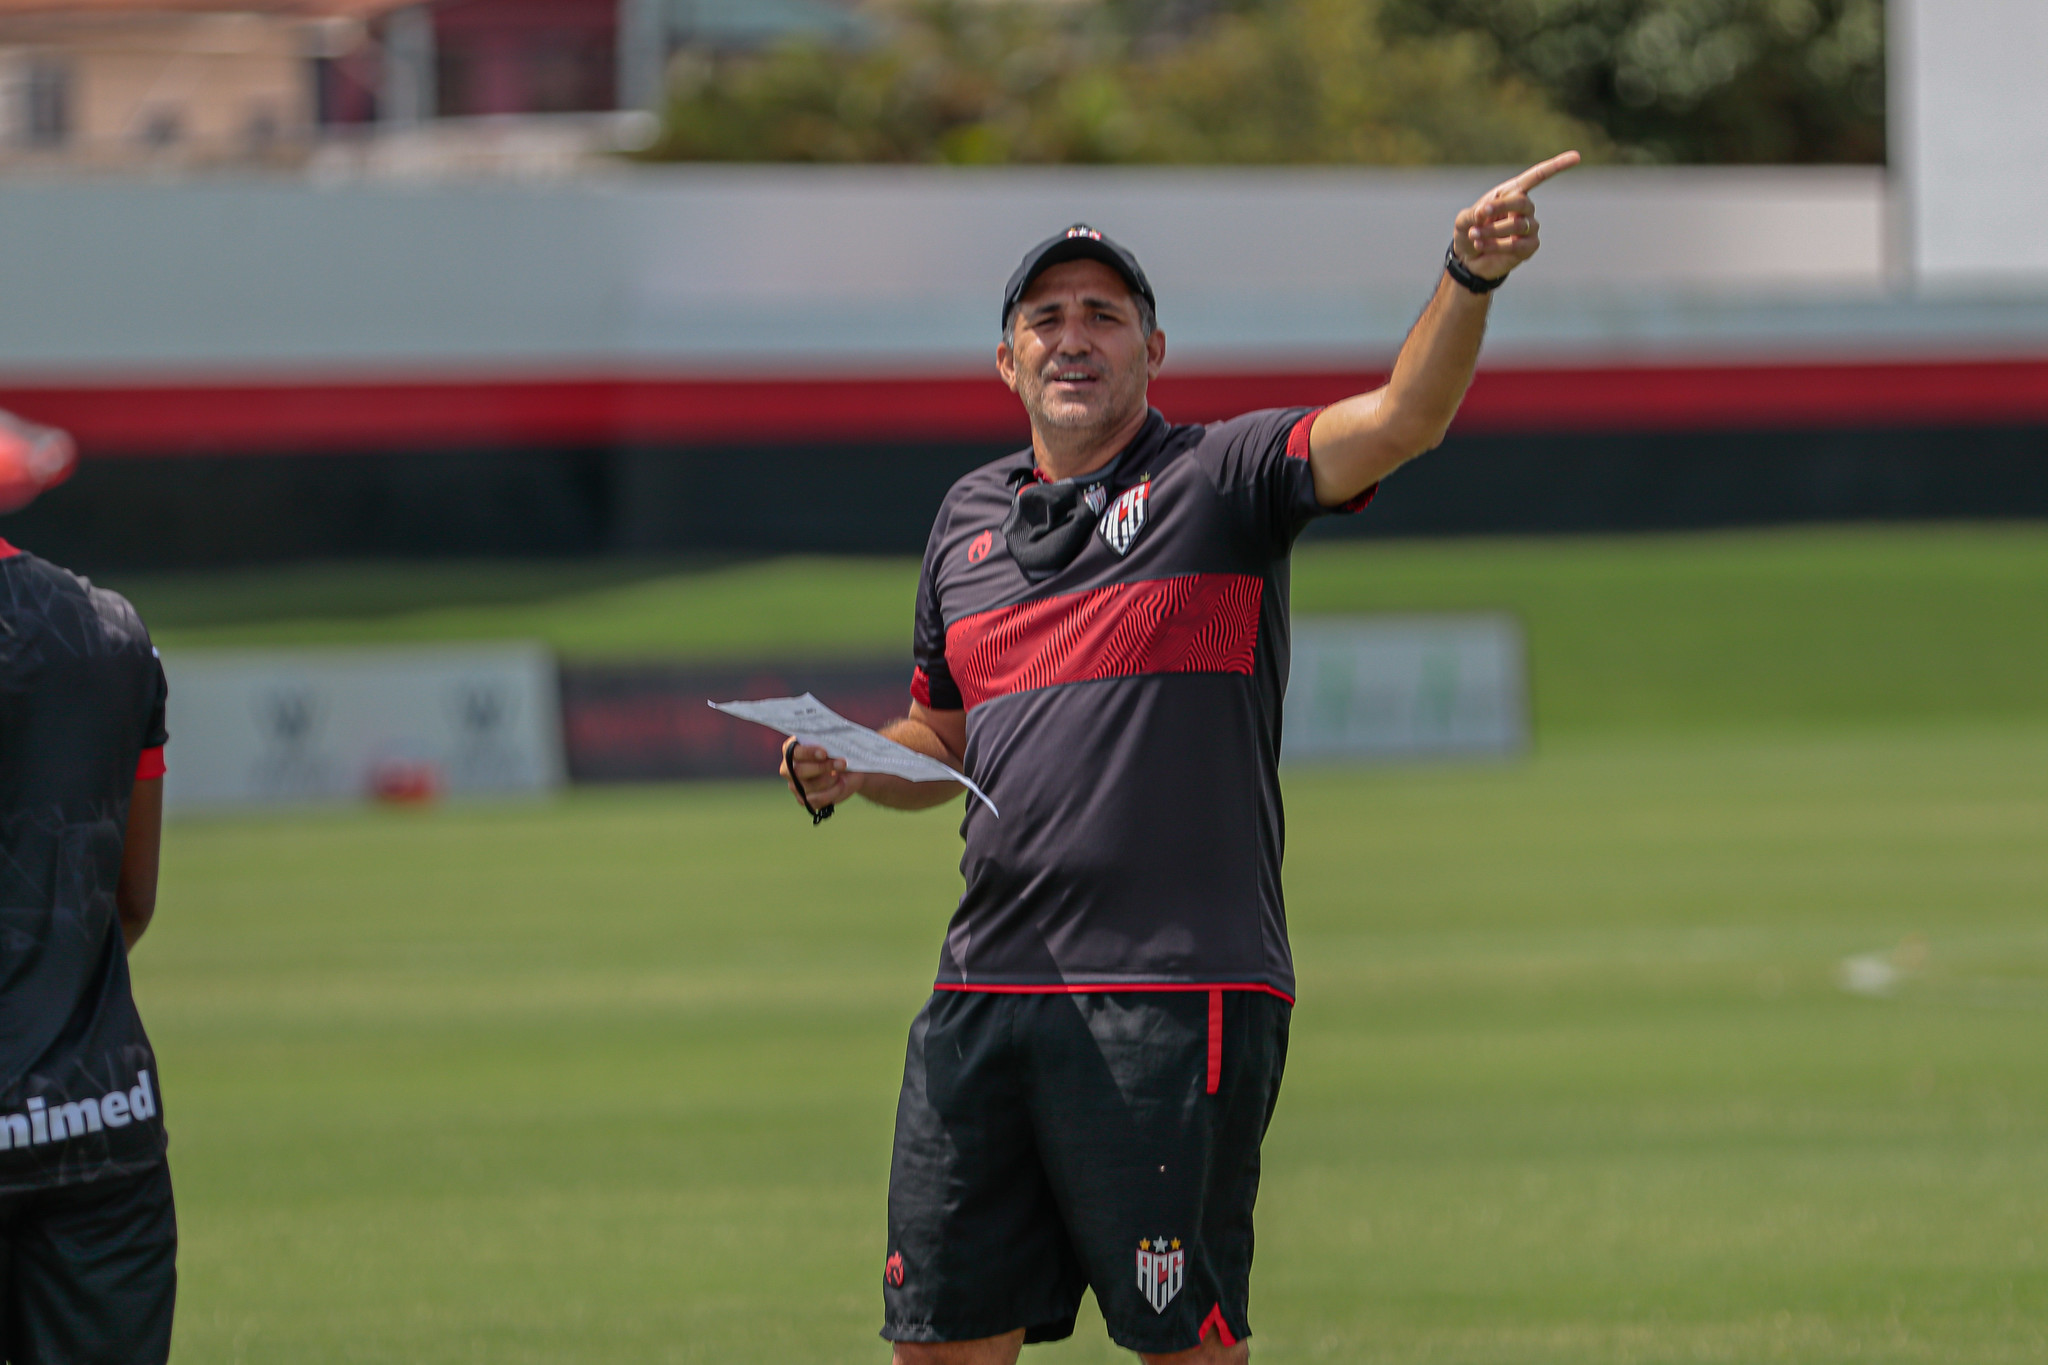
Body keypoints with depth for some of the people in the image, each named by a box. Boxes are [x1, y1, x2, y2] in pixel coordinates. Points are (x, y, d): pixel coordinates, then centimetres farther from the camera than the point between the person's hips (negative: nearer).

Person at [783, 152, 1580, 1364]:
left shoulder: (1221, 481, -1)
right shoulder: (969, 516, 17)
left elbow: (1401, 420, -19)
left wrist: (1468, 281, -37)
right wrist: (854, 770, 6)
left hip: (1175, 992, -6)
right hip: (986, 989, 6)